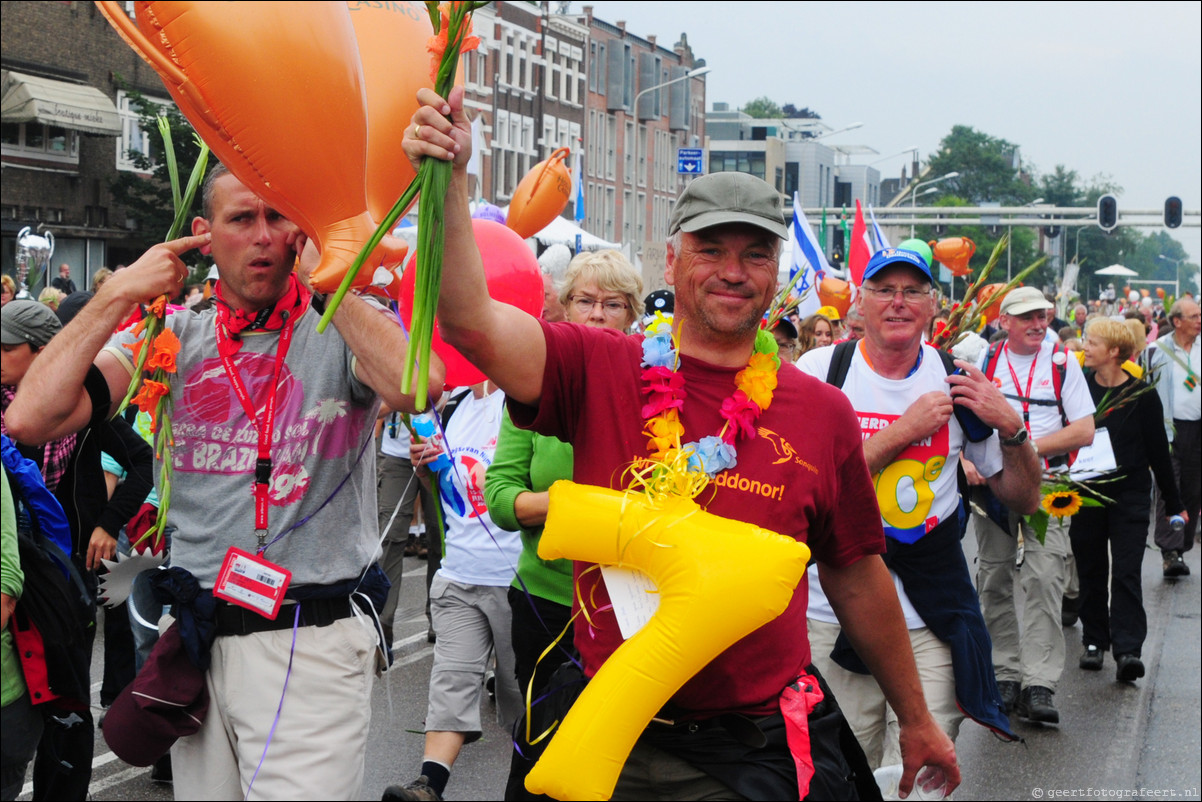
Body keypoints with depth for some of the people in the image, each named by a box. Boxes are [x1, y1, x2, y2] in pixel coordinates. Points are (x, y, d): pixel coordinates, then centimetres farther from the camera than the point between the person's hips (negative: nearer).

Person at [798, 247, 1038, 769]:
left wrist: (1010, 427, -7)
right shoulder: (819, 371, -1)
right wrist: (905, 430, -14)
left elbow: (1024, 499, 12)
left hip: (931, 620, 1)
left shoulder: (957, 381, 6)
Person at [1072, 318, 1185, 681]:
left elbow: (1158, 449, 1)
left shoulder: (1141, 394, -5)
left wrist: (1174, 502, 5)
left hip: (1130, 494, -3)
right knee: (1091, 570, 10)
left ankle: (1127, 650, -12)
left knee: (1126, 573, -8)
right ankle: (1094, 639, 21)